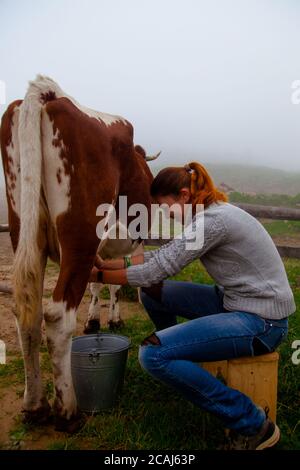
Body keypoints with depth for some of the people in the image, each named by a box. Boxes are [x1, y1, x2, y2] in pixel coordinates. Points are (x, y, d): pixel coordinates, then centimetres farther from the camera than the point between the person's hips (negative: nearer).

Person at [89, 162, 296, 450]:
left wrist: (100, 276, -6)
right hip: (234, 301, 10)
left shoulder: (213, 220, -22)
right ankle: (180, 359, 34)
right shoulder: (207, 215, 7)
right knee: (153, 292, 10)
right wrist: (109, 264, 3)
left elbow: (157, 270, -20)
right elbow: (162, 255, 8)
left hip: (262, 322, -9)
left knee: (153, 354, -21)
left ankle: (252, 424, -8)